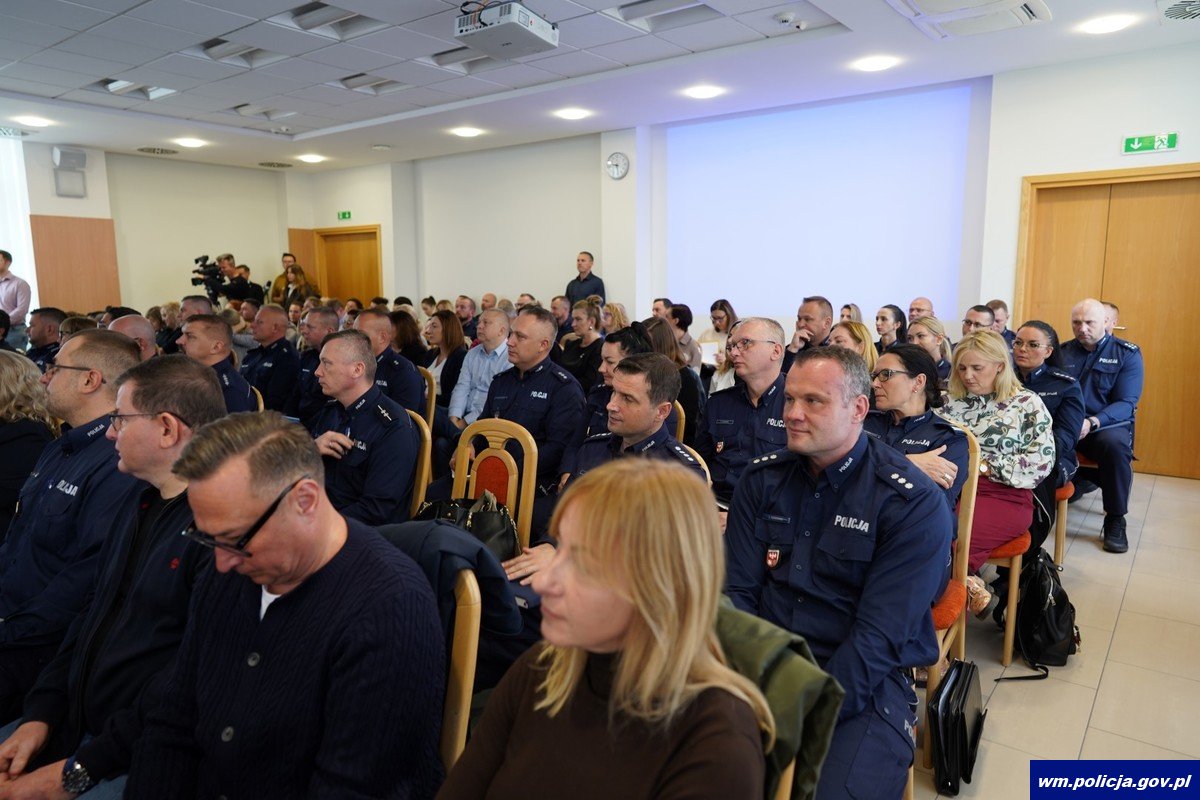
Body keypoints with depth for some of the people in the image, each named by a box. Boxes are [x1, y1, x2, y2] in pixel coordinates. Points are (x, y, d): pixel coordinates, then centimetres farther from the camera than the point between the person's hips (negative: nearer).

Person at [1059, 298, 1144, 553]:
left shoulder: (1127, 354, 2)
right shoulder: (1062, 352, 11)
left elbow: (1126, 403, -6)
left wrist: (1092, 422, -26)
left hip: (1108, 424, -2)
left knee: (1115, 444, -38)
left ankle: (1115, 521, -18)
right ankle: (1081, 482, -2)